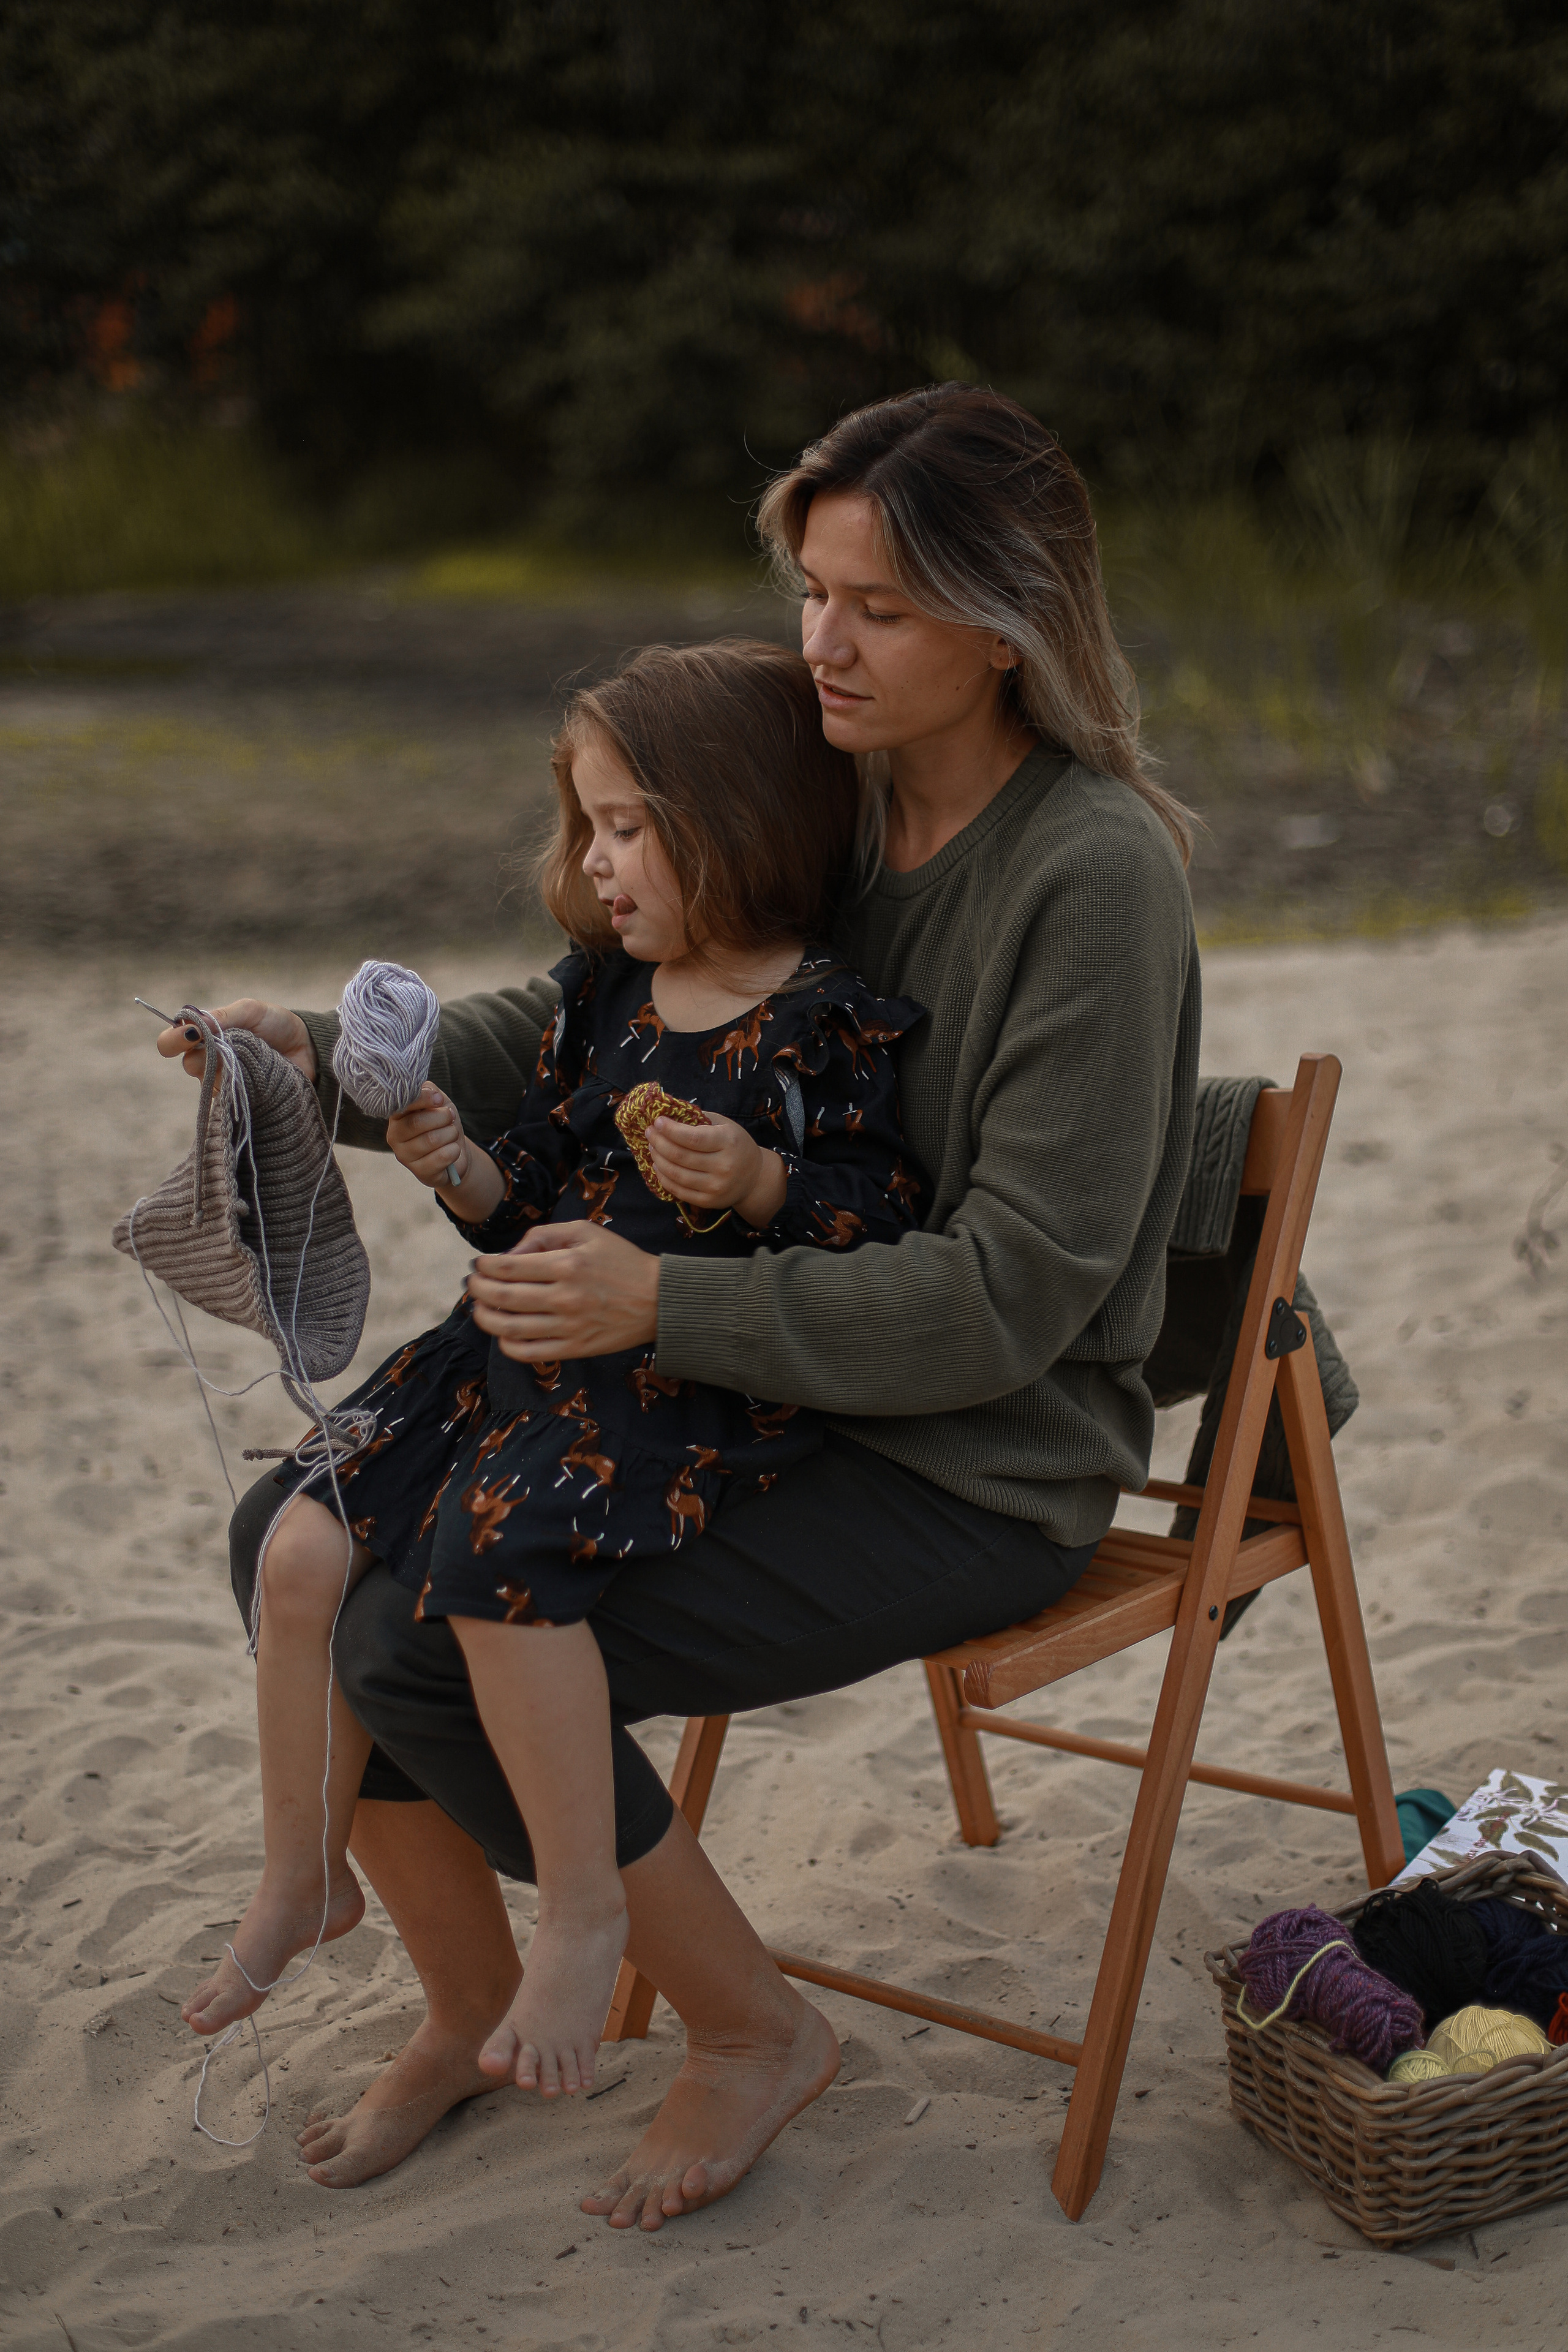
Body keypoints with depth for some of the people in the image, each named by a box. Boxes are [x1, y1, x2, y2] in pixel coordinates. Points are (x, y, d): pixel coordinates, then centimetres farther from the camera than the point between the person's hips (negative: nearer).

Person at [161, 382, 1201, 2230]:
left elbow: (1013, 1297, -23)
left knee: (434, 1642, -20)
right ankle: (469, 2007, 17)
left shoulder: (1097, 873, -19)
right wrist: (336, 1062, -12)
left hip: (974, 1473, -8)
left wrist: (668, 1308, -28)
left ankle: (755, 2030, 3)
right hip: (768, 1387, 8)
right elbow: (576, 1028, 6)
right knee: (298, 1543, -1)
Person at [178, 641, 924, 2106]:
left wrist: (761, 1183, -22)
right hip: (536, 1338, 7)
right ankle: (305, 1877, 14)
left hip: (710, 1380, -7)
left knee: (499, 1554, -30)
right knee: (302, 1547, -7)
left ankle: (583, 1909, -11)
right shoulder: (604, 993, 13)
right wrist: (458, 1168, -2)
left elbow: (888, 1217, -7)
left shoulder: (824, 1022, -7)